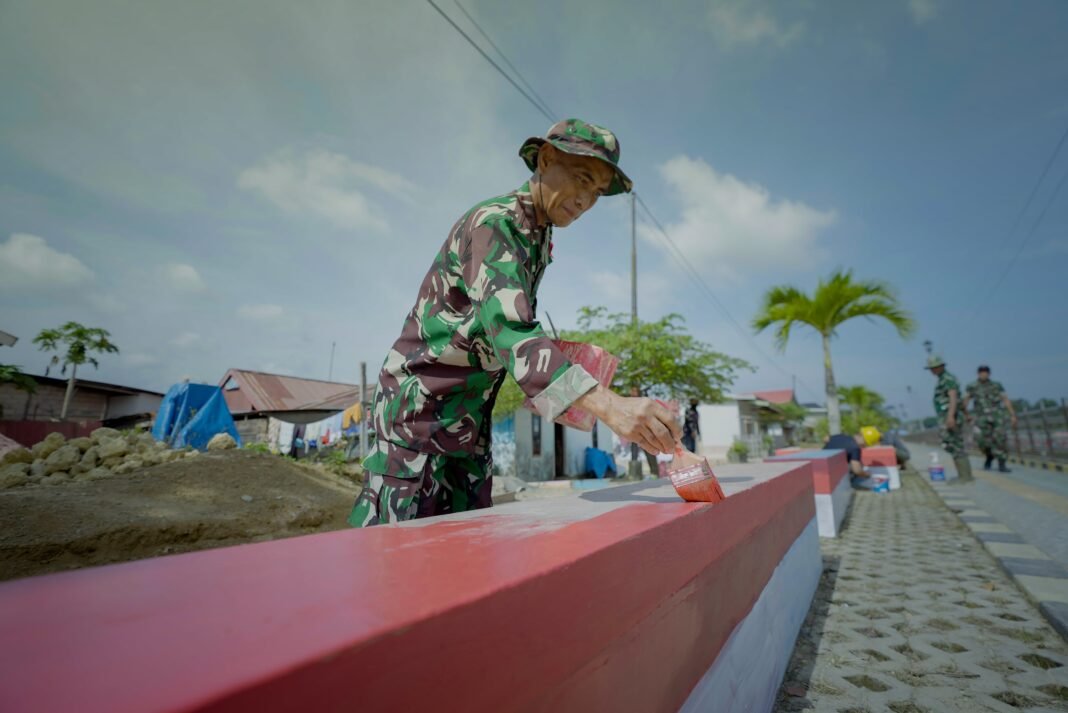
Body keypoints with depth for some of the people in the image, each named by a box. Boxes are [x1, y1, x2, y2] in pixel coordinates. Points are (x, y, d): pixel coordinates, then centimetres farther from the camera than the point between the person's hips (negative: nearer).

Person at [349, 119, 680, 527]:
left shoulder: (540, 238, 11)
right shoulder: (494, 222, -18)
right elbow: (509, 328, -35)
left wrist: (552, 392, 2)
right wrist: (608, 405, -45)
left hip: (469, 414, 9)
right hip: (420, 403, -8)